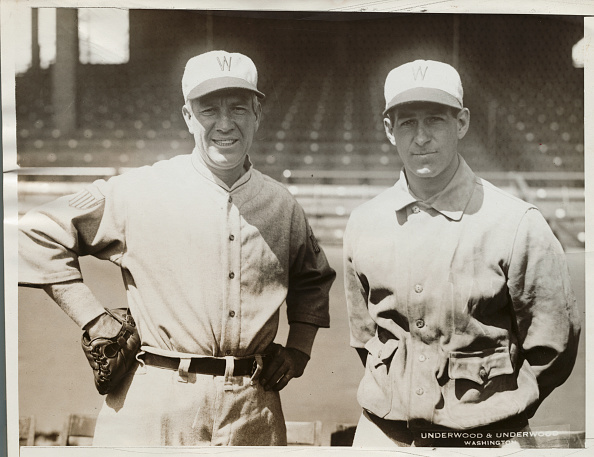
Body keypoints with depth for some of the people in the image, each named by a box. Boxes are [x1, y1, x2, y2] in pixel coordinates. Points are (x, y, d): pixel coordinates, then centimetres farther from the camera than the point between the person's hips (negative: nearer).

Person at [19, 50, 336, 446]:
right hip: (152, 408, -3)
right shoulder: (139, 192, -3)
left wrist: (299, 346, 12)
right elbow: (38, 234, 1)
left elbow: (315, 278, 27)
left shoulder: (283, 205, 9)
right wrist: (94, 320, -4)